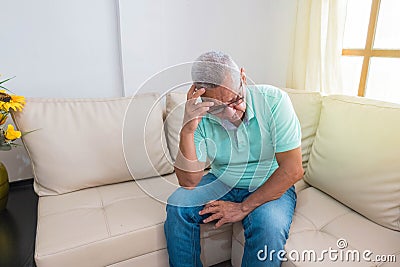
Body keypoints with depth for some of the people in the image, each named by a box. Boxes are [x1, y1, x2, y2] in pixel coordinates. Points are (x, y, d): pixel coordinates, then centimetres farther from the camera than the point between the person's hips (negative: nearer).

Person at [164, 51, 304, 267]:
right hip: (221, 183, 3)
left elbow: (292, 170, -19)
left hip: (269, 187, -2)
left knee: (269, 225, -32)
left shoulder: (273, 101, -19)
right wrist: (187, 131, -33)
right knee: (177, 204, -19)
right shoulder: (200, 116, -14)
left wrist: (244, 208, -19)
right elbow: (188, 182, -18)